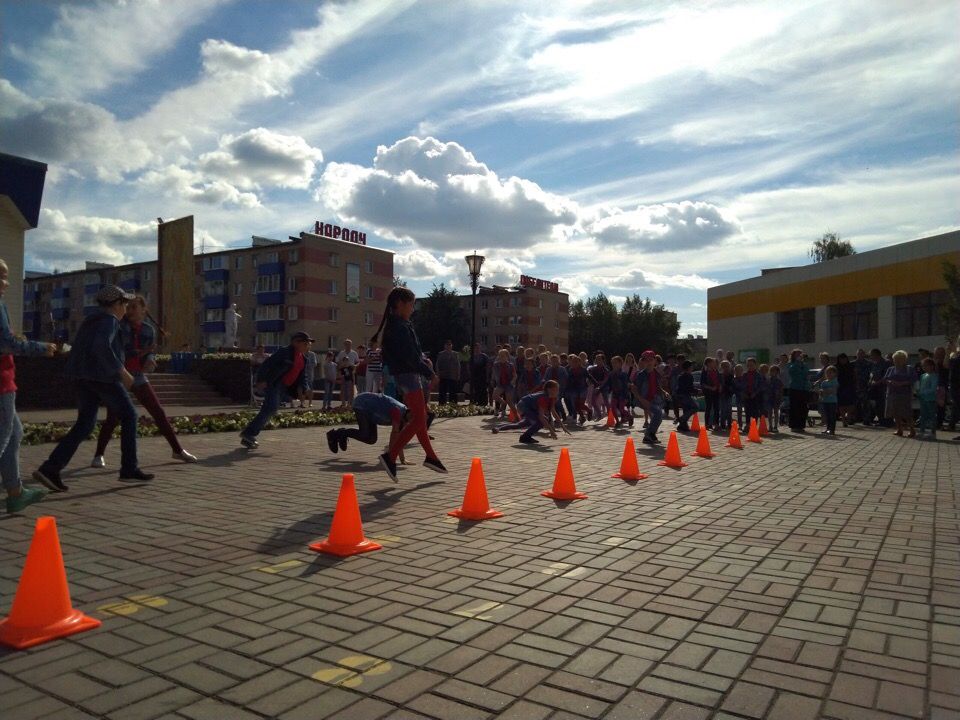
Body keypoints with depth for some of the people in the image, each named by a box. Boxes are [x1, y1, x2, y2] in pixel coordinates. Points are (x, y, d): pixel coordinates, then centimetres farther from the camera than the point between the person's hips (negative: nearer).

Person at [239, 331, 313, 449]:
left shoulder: (303, 359, 13)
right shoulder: (284, 352, -12)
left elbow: (302, 376, 18)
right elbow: (267, 364, -14)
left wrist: (301, 387, -1)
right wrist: (261, 380, -19)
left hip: (284, 387, 8)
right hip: (272, 383, -8)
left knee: (268, 411, 7)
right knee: (272, 408, -23)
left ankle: (247, 438, 15)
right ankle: (249, 433, -16)